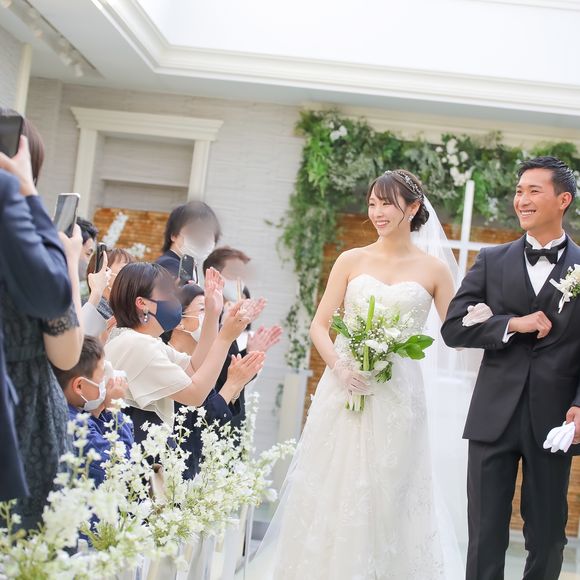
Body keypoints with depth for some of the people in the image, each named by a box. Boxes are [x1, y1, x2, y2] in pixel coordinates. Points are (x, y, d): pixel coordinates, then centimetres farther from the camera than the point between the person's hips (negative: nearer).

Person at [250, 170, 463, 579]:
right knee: (332, 490, 3)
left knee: (387, 496, 3)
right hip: (344, 391, 1)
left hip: (398, 396, -1)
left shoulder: (433, 271, 4)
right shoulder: (352, 261, 6)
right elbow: (319, 325, 3)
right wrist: (340, 367, -12)